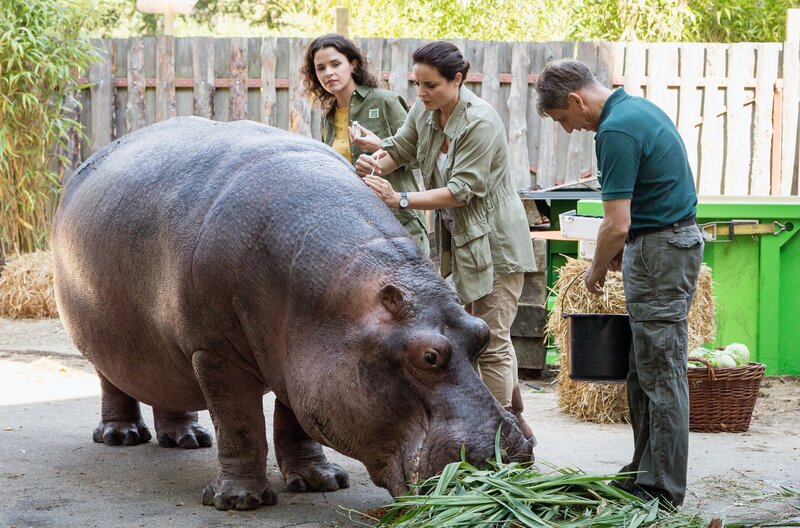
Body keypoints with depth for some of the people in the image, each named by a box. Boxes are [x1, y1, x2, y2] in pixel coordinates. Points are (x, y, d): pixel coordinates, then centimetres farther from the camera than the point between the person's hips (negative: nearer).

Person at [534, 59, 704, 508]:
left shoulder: (617, 131, -20)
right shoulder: (638, 108, 12)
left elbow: (617, 224, -20)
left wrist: (596, 271, -4)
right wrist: (622, 248, 20)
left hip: (660, 252, -10)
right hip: (676, 239, 10)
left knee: (660, 374, -4)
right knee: (645, 373, 15)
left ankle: (663, 490, 1)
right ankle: (644, 473, 21)